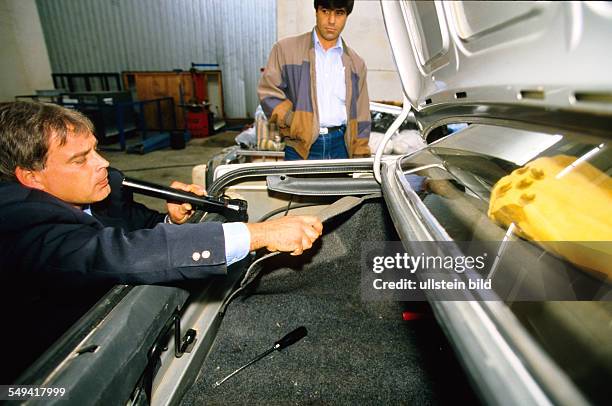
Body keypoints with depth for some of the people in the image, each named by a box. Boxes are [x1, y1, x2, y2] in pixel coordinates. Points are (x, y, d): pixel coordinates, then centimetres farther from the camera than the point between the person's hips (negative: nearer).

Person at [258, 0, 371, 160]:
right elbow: (268, 93, -2)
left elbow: (361, 117, 12)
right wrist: (296, 125, -12)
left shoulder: (356, 63, 13)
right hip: (301, 148, -2)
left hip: (341, 146, 3)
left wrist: (360, 158, 6)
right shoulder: (286, 49, 3)